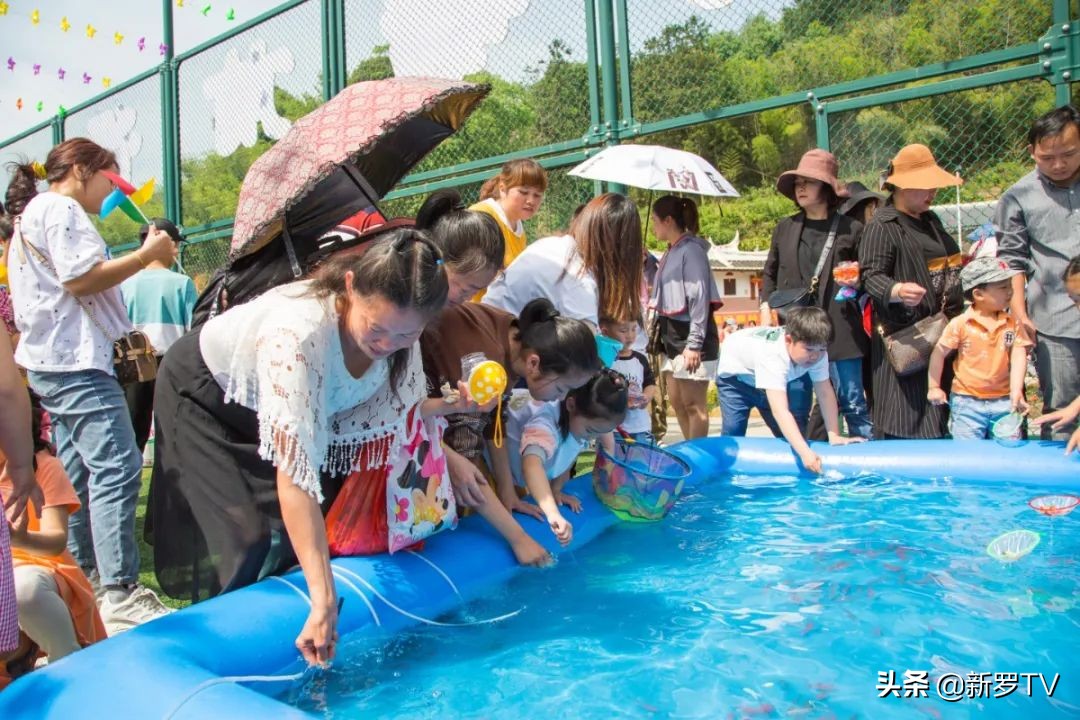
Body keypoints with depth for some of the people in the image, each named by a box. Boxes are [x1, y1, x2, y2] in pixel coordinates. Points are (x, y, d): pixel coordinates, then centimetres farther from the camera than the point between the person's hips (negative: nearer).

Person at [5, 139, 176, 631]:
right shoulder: (61, 209, -7)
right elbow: (81, 279, -18)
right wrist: (147, 254, -12)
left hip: (53, 360, 12)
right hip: (76, 360, -12)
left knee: (78, 475, 15)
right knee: (116, 470, -15)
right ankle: (120, 595, -16)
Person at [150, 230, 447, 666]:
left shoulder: (396, 326, -25)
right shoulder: (298, 333, -45)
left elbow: (400, 408, -9)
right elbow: (294, 472, -47)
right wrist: (324, 601, -48)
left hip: (265, 404, 5)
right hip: (204, 394, -5)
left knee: (295, 535, -4)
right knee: (245, 541, -12)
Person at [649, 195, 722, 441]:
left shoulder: (691, 250, -13)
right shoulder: (671, 251, 14)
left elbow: (700, 298, -18)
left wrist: (694, 344, -22)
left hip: (690, 337, -10)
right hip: (673, 337, 10)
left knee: (693, 404, -3)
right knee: (677, 402, 14)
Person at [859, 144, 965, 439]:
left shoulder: (930, 221, 19)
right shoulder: (882, 227, -10)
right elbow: (871, 275, -21)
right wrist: (896, 291, -38)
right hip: (903, 337, -9)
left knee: (939, 419, 12)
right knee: (904, 420, -9)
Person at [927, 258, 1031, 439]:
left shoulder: (1012, 324, 1)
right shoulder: (961, 324, -9)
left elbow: (1018, 357, -5)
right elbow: (939, 353, -3)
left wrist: (1016, 391, -17)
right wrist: (934, 387, -2)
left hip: (1004, 401, 3)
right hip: (966, 401, -3)